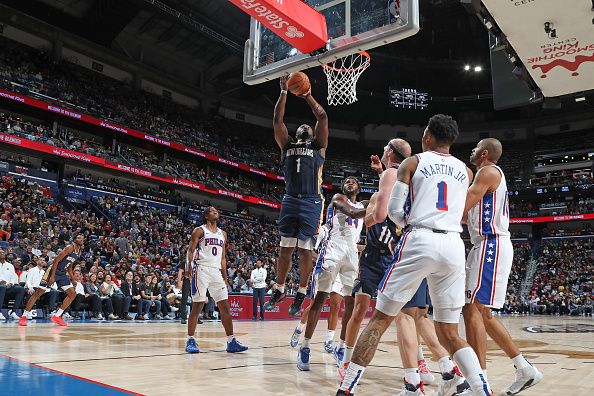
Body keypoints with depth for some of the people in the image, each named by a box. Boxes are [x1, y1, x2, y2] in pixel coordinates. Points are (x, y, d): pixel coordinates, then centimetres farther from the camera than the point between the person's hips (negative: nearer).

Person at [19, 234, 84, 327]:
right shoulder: (69, 247, -17)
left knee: (73, 294, -1)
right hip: (53, 270, -8)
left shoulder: (79, 252, 8)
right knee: (38, 293, -5)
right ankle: (23, 317, 3)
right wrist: (52, 276, -25)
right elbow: (56, 260, -20)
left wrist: (73, 280, 14)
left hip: (62, 273, 8)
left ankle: (57, 316, 4)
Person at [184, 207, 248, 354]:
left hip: (216, 271, 6)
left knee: (225, 307, 1)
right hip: (201, 270, -5)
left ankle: (231, 342, 3)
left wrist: (224, 277, 15)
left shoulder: (222, 234, 19)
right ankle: (190, 341, 5)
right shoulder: (199, 230, 3)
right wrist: (189, 266, -23)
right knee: (197, 306, -6)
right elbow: (190, 250, -5)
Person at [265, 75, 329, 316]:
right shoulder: (287, 145, 17)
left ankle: (301, 294, 9)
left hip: (311, 203, -2)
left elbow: (322, 117, 1)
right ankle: (279, 290, 18)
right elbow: (277, 120, 7)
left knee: (305, 250, -1)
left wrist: (307, 96, 6)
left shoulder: (318, 146, 11)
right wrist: (284, 92, 4)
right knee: (285, 249, 7)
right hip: (290, 201, 3)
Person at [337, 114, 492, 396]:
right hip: (454, 246, 4)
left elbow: (395, 211, 0)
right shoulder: (465, 171, 19)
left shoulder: (412, 163, 8)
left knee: (380, 319, 3)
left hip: (420, 241, -4)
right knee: (449, 334, 14)